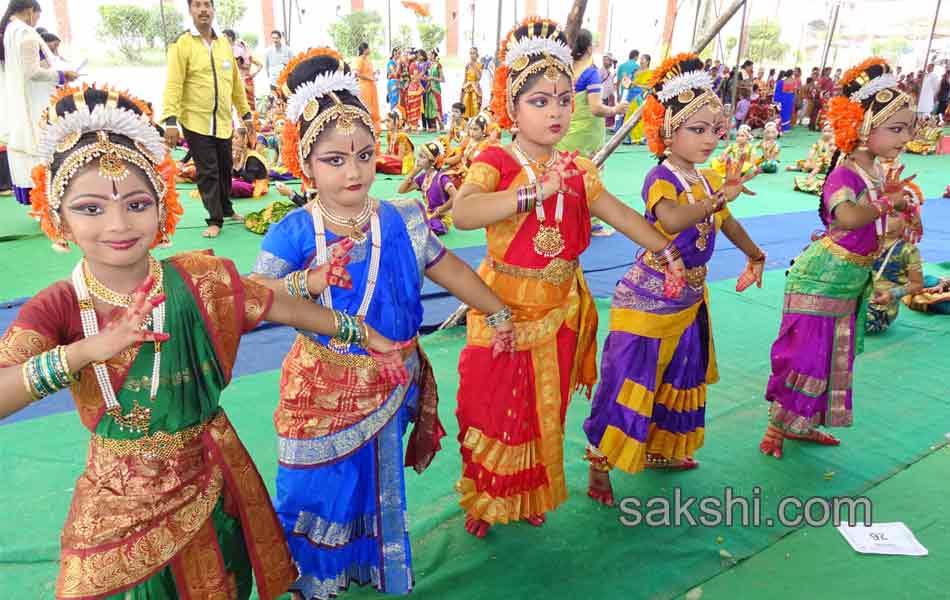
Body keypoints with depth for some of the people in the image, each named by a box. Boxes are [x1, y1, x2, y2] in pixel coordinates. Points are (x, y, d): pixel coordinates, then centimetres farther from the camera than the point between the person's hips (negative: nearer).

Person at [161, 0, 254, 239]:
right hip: (196, 122, -5)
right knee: (207, 173, 0)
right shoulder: (182, 44, -7)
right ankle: (215, 220, 10)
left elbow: (236, 82, 15)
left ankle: (226, 209, 35)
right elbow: (173, 84, -13)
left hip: (223, 122, 5)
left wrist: (246, 114, 15)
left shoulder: (224, 43, 9)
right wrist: (171, 120, -21)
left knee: (225, 169, 16)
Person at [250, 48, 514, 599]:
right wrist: (312, 280, -30)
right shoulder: (293, 233, -12)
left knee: (382, 481, 20)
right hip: (322, 388, -1)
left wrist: (500, 312, 9)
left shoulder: (401, 221, -7)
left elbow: (447, 268, 4)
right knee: (324, 487, 14)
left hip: (389, 382, 2)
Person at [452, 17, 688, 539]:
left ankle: (531, 496, 40)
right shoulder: (495, 162, -16)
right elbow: (461, 213, -35)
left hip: (560, 310, 6)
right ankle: (485, 501, 32)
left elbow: (620, 213, 8)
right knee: (495, 410, 8)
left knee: (545, 410, 18)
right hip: (505, 308, -5)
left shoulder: (575, 169, 4)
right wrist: (536, 191, -38)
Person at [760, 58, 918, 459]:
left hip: (852, 282, 9)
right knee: (804, 354, -1)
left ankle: (800, 424, 33)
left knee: (835, 356, 17)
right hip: (821, 280, -9)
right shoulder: (844, 176, -23)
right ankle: (776, 426, 18)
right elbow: (847, 217, -44)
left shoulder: (878, 175, 4)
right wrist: (884, 204, -50)